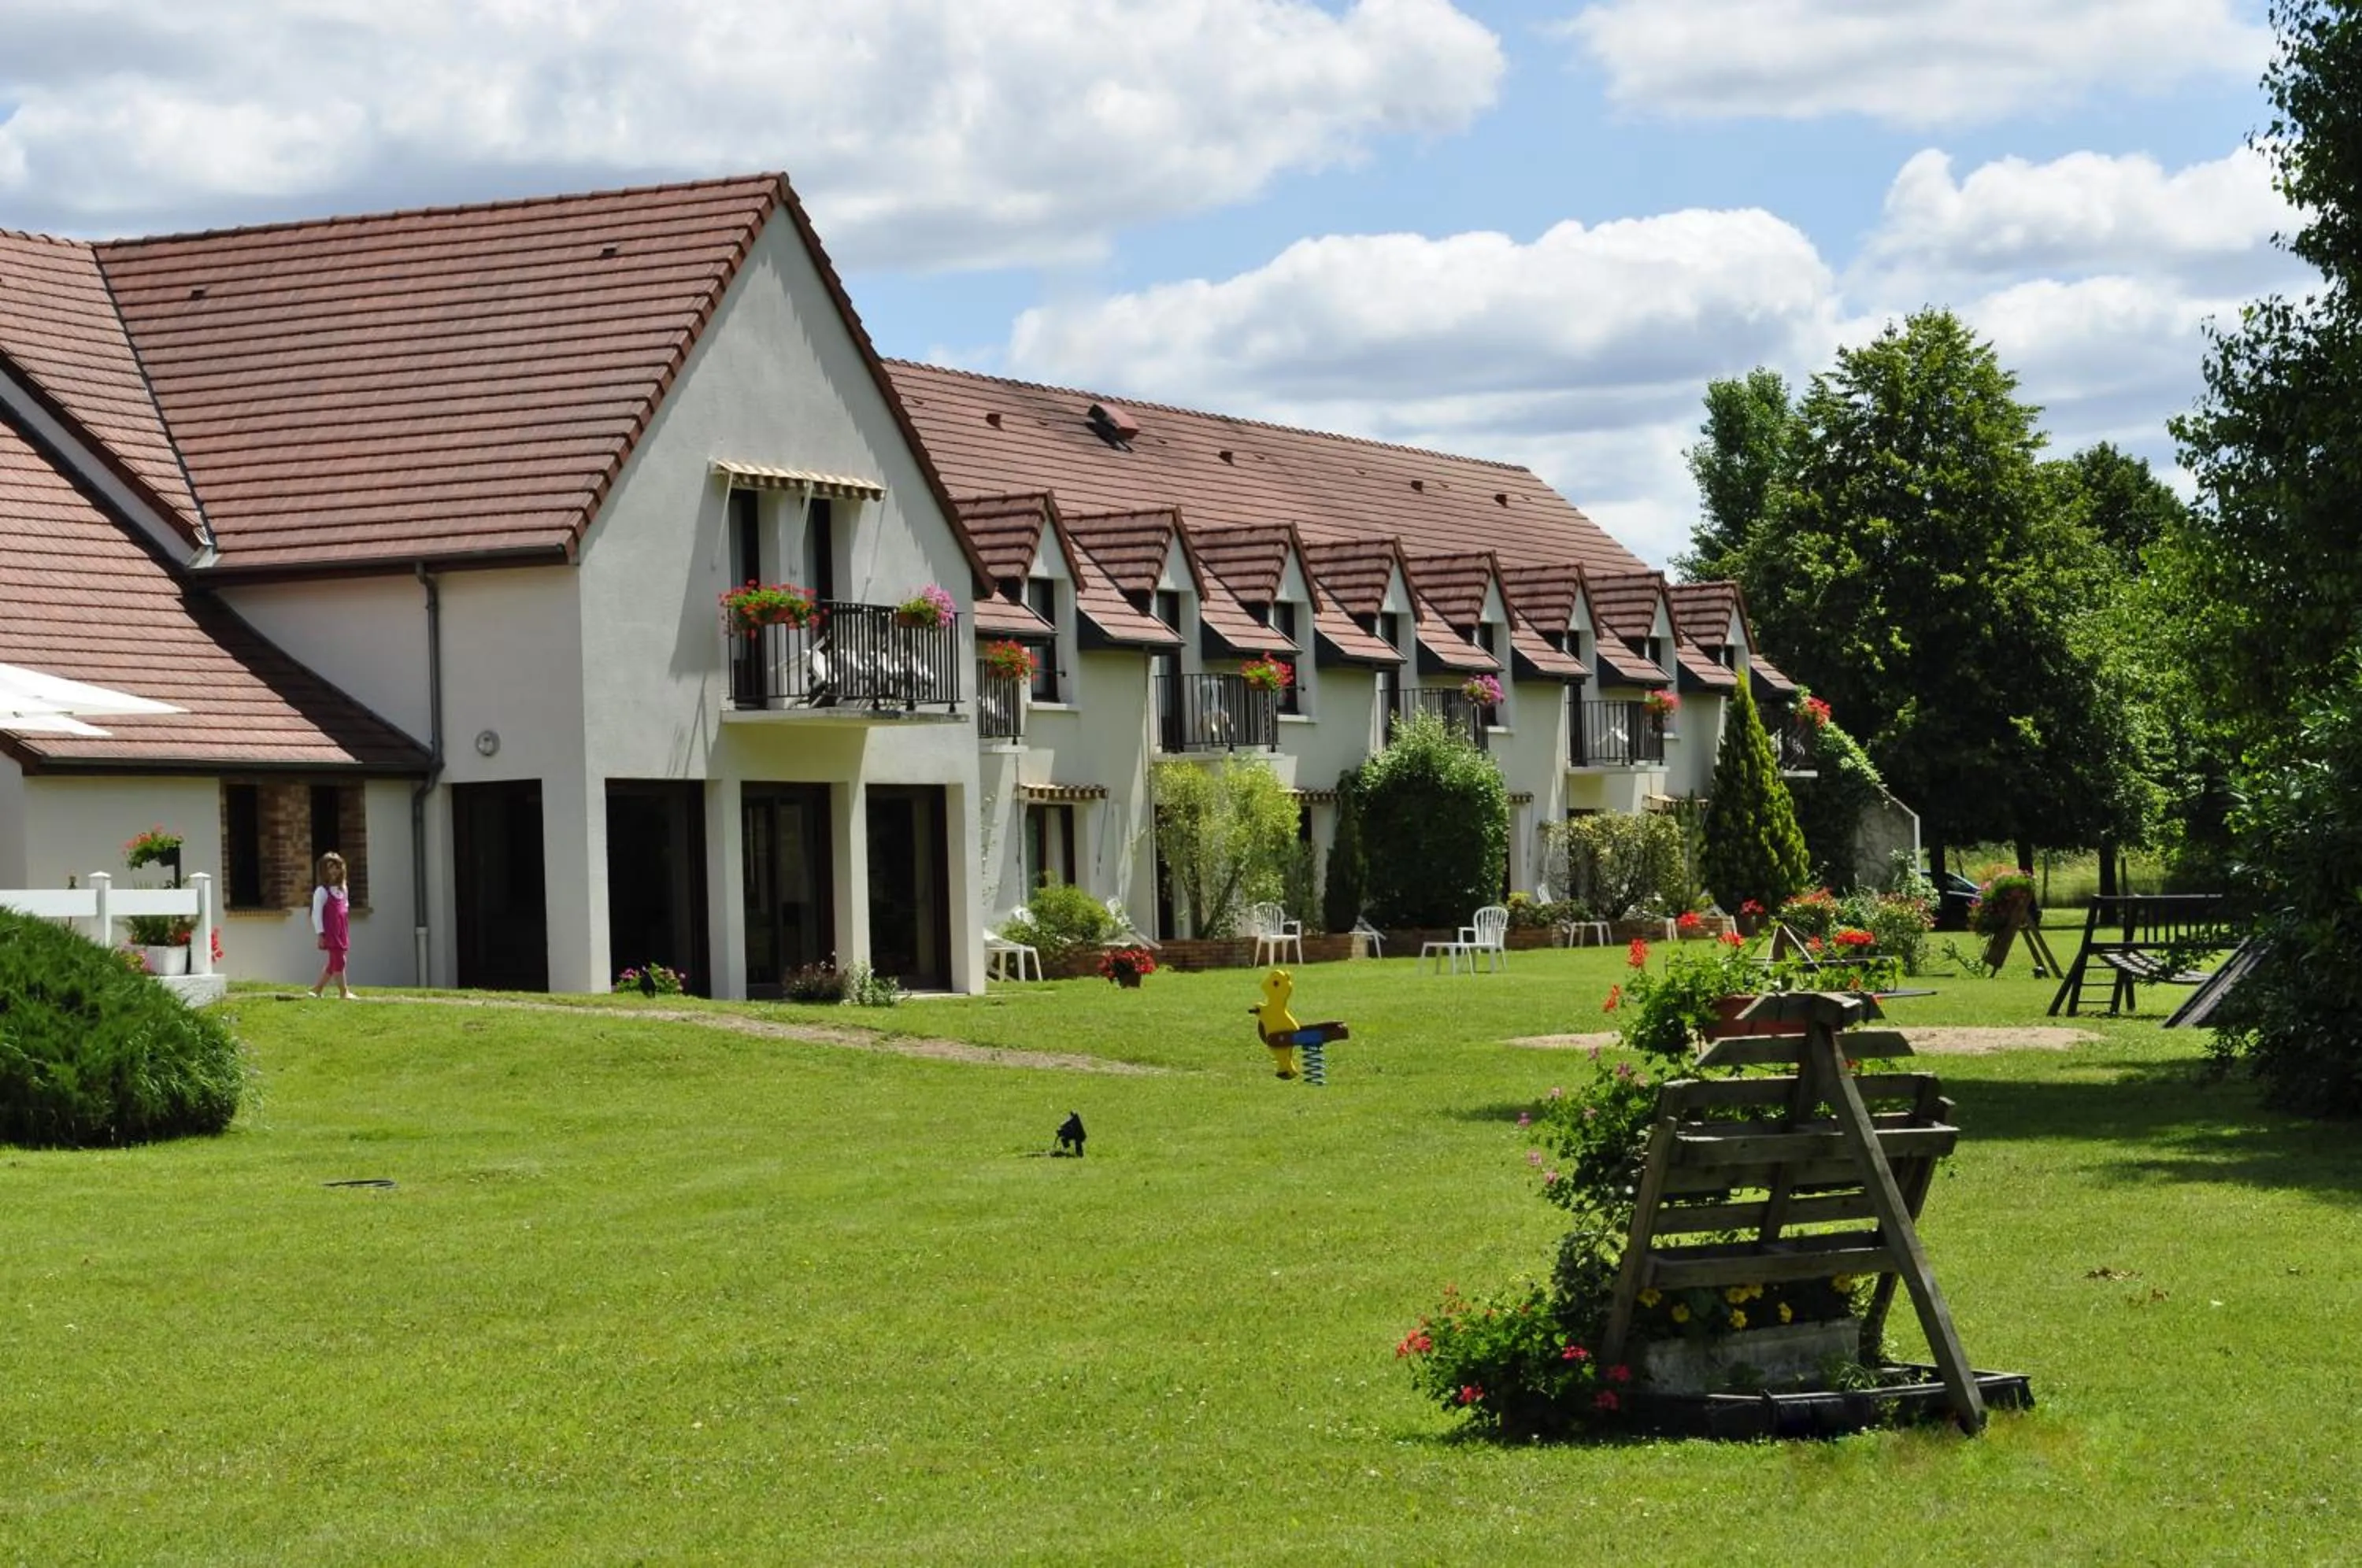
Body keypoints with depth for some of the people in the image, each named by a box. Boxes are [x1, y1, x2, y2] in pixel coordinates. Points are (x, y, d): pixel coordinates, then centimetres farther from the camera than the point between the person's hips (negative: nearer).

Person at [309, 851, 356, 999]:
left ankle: (317, 988, 20)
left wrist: (347, 934, 20)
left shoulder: (342, 890, 14)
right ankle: (344, 991, -5)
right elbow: (316, 914, -11)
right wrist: (320, 933, -16)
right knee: (339, 960, -8)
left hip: (341, 934, 8)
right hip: (330, 934, -8)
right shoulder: (321, 891, -8)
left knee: (333, 963, 11)